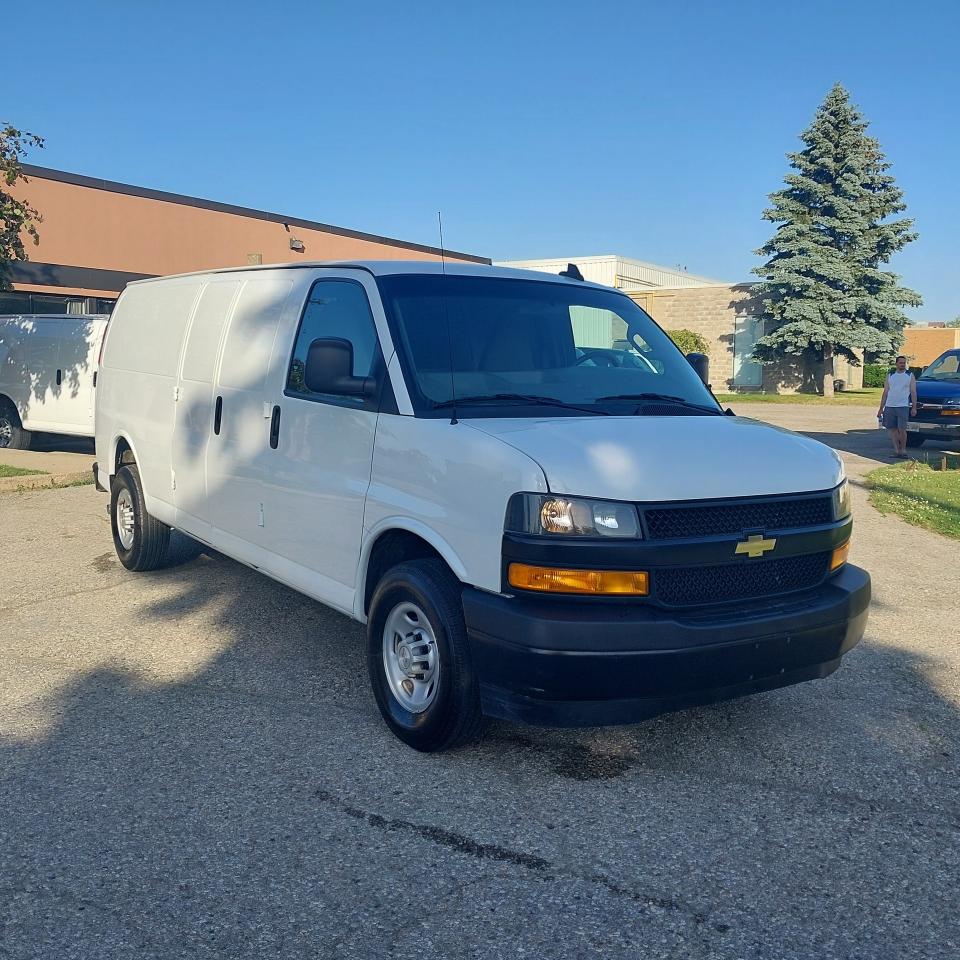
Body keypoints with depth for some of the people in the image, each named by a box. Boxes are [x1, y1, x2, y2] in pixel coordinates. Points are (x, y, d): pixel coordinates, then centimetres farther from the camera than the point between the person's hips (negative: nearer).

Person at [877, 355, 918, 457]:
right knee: (892, 429, 3)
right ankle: (896, 449, 11)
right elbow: (885, 392, 13)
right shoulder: (890, 375, 14)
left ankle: (903, 449, 3)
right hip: (889, 406, 3)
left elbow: (913, 392, 4)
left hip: (903, 407, -3)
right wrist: (881, 408, 8)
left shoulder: (910, 375, 7)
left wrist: (914, 407, -5)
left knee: (902, 429, -8)